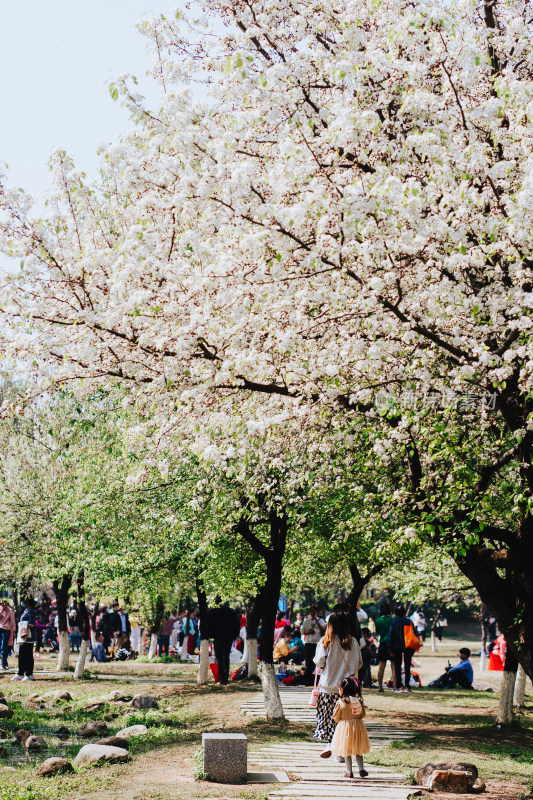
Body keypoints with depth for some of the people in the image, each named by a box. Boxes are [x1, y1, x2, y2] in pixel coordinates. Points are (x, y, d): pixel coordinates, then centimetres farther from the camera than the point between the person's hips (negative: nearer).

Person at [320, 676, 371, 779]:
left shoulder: (340, 702, -14)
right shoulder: (359, 700, -3)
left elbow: (336, 718, -5)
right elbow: (363, 714, 6)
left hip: (345, 727, -3)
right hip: (358, 726, 3)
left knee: (347, 751, 7)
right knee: (358, 750, 16)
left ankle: (349, 771, 9)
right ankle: (361, 768, 7)